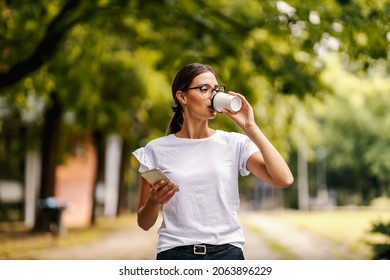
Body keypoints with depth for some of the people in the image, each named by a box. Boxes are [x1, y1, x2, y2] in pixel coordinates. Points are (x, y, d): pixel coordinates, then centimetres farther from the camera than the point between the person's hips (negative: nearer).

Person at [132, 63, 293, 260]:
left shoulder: (235, 144, 2)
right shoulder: (157, 150, 1)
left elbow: (284, 180, -12)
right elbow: (144, 223, 5)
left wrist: (250, 128, -10)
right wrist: (154, 201, -17)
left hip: (227, 253, 1)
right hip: (176, 255, -1)